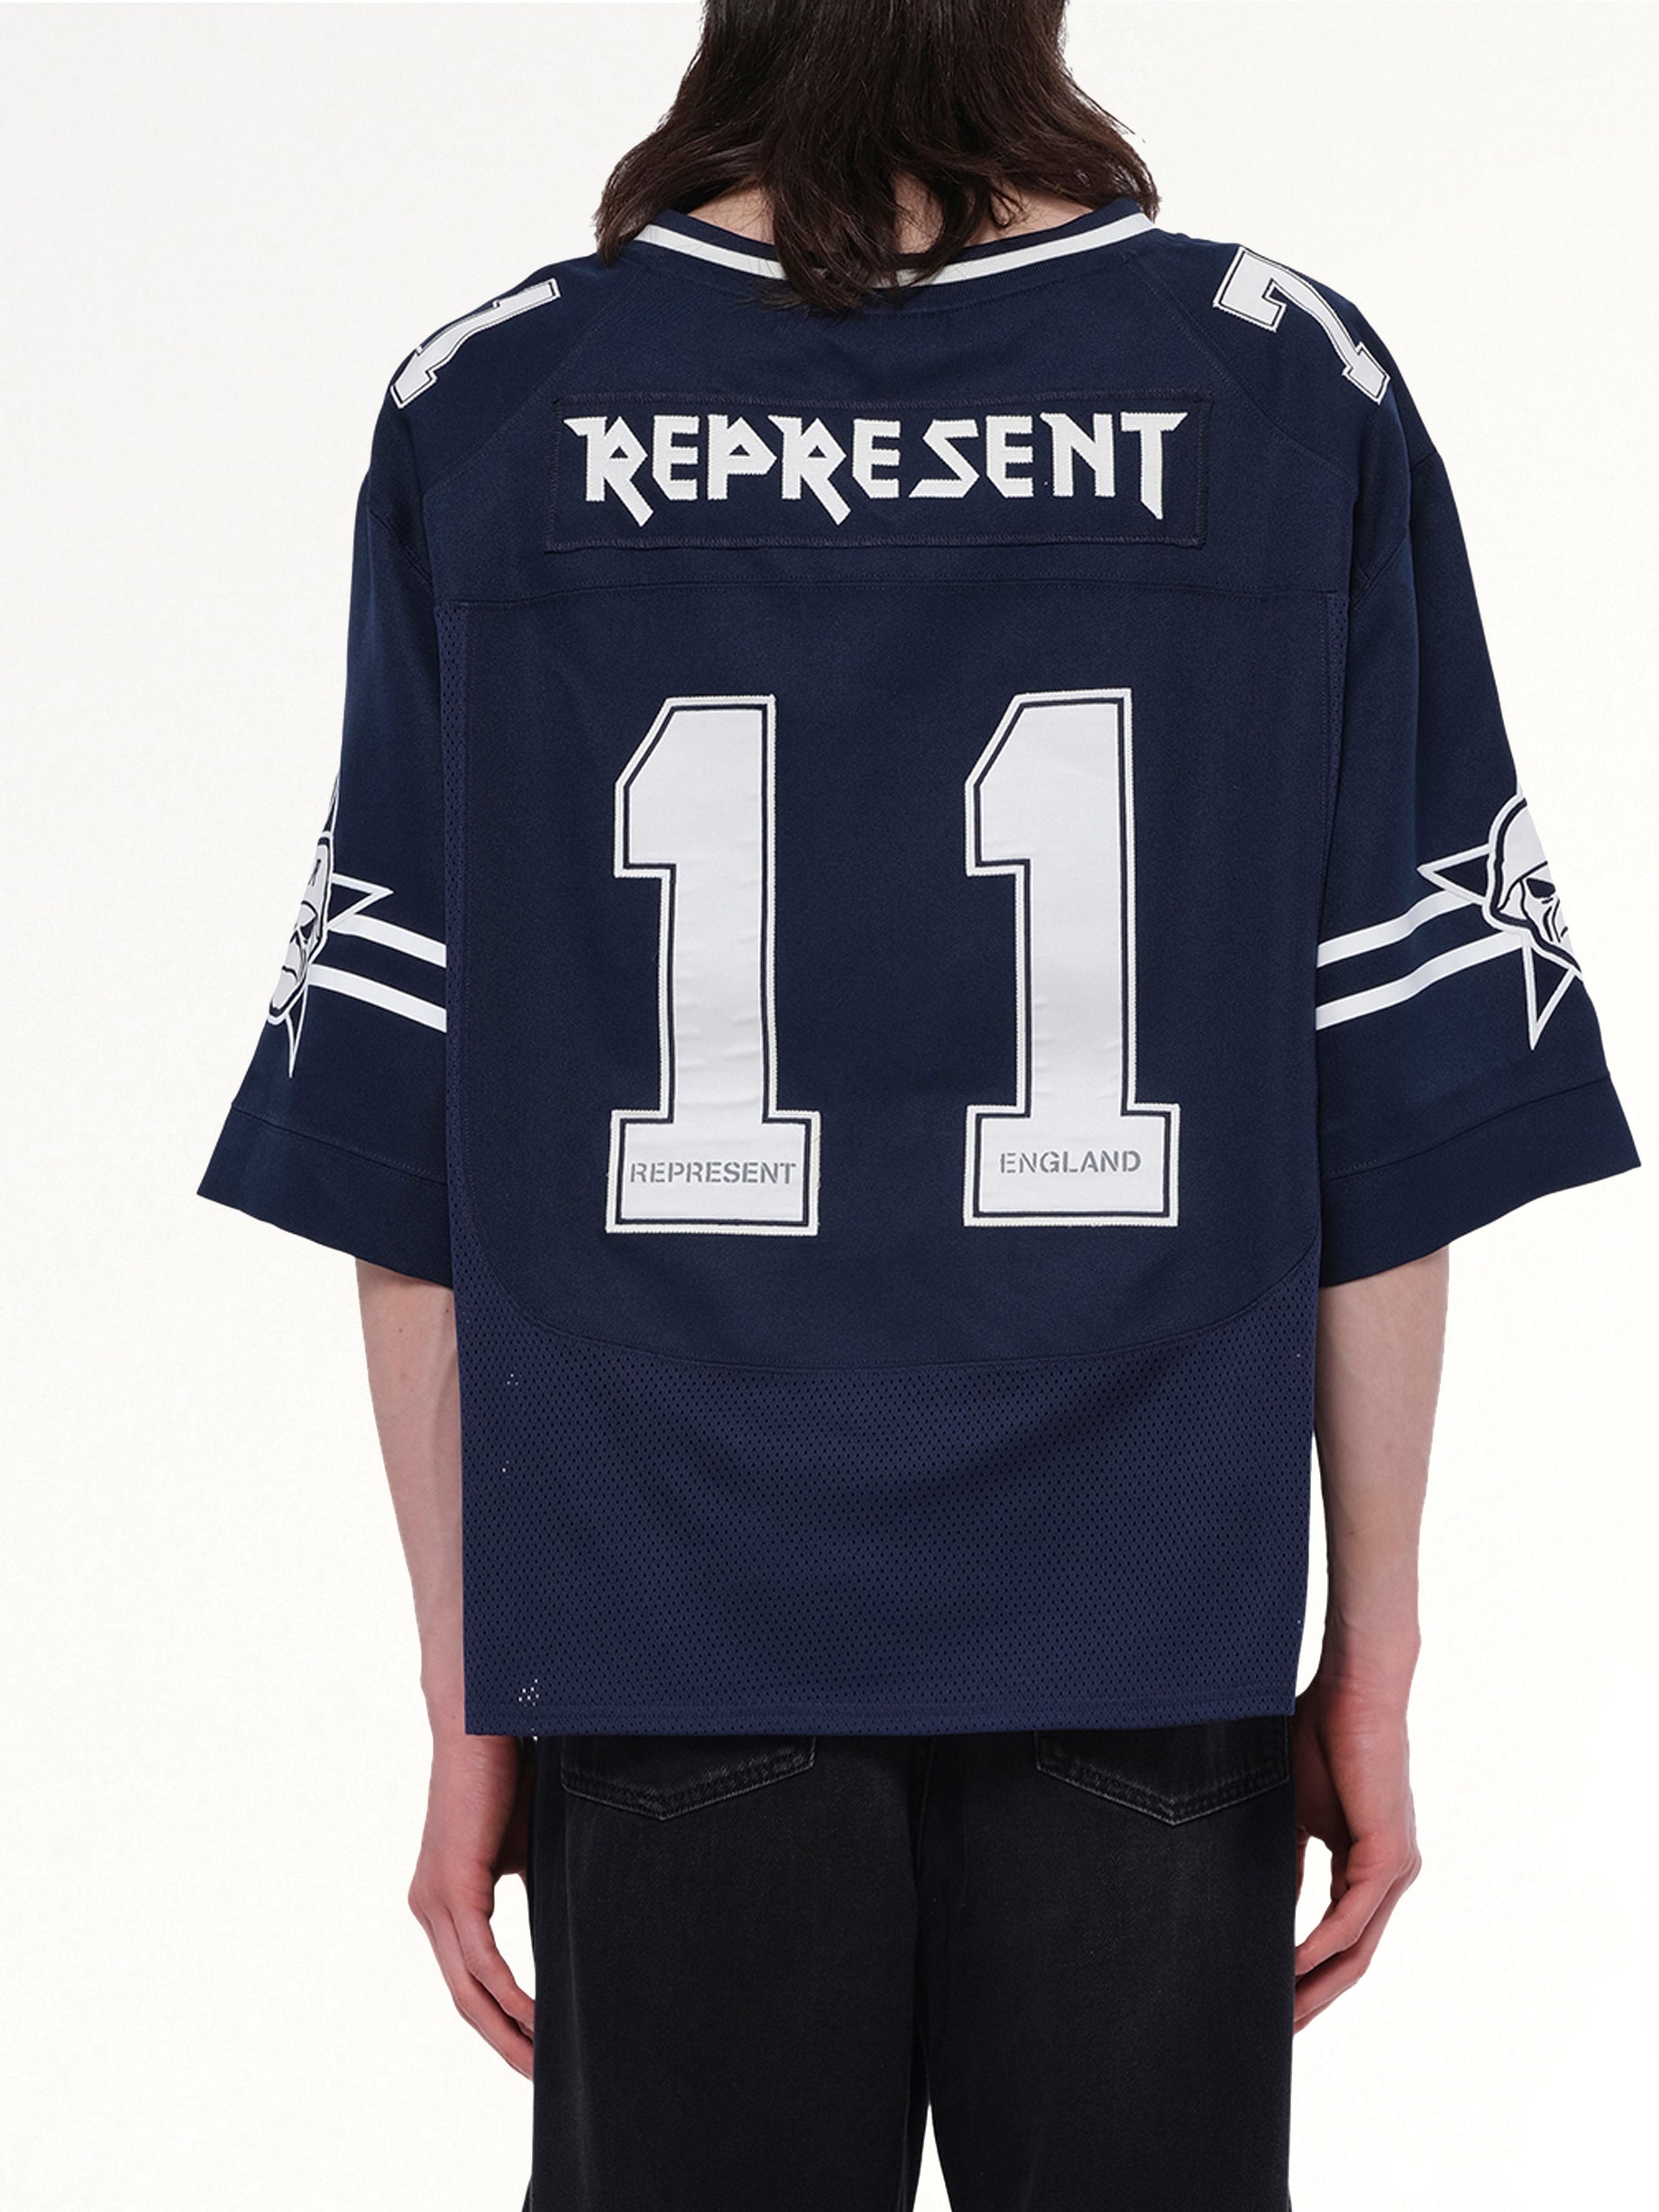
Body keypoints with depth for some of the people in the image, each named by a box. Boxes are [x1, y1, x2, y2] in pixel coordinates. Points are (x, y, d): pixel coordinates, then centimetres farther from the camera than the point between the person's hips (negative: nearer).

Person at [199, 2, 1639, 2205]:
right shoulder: (1299, 391, -4)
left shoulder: (482, 416, -4)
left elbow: (406, 1154, -2)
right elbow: (1393, 1114, -3)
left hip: (663, 1625, 1)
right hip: (1145, 1633, 0)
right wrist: (1372, 1660, 6)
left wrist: (468, 1697, 6)